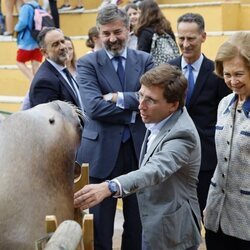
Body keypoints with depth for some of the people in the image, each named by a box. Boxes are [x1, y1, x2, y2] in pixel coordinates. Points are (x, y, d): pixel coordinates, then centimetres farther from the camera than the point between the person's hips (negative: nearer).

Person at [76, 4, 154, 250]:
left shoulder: (145, 60, 6)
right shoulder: (87, 63, -3)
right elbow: (93, 107, -17)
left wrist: (119, 97, -18)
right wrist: (135, 108, -15)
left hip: (139, 149, 3)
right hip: (102, 152, -2)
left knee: (138, 222, 15)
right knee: (100, 225, 7)